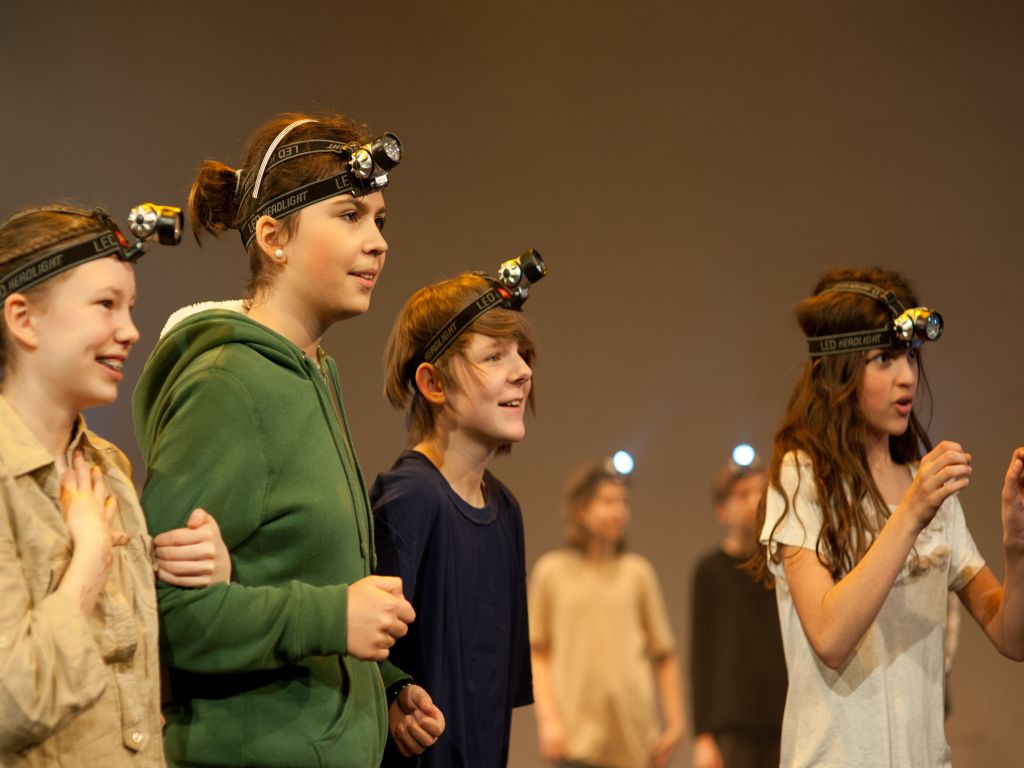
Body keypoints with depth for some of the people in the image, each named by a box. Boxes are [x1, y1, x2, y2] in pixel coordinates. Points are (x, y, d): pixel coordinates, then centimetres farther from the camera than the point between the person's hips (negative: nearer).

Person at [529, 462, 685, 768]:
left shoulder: (637, 572, 6)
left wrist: (675, 723, 5)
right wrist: (549, 719, -4)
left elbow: (664, 654, 9)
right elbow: (537, 654, 5)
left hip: (632, 734, 2)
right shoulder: (551, 571, 4)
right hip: (576, 729, -2)